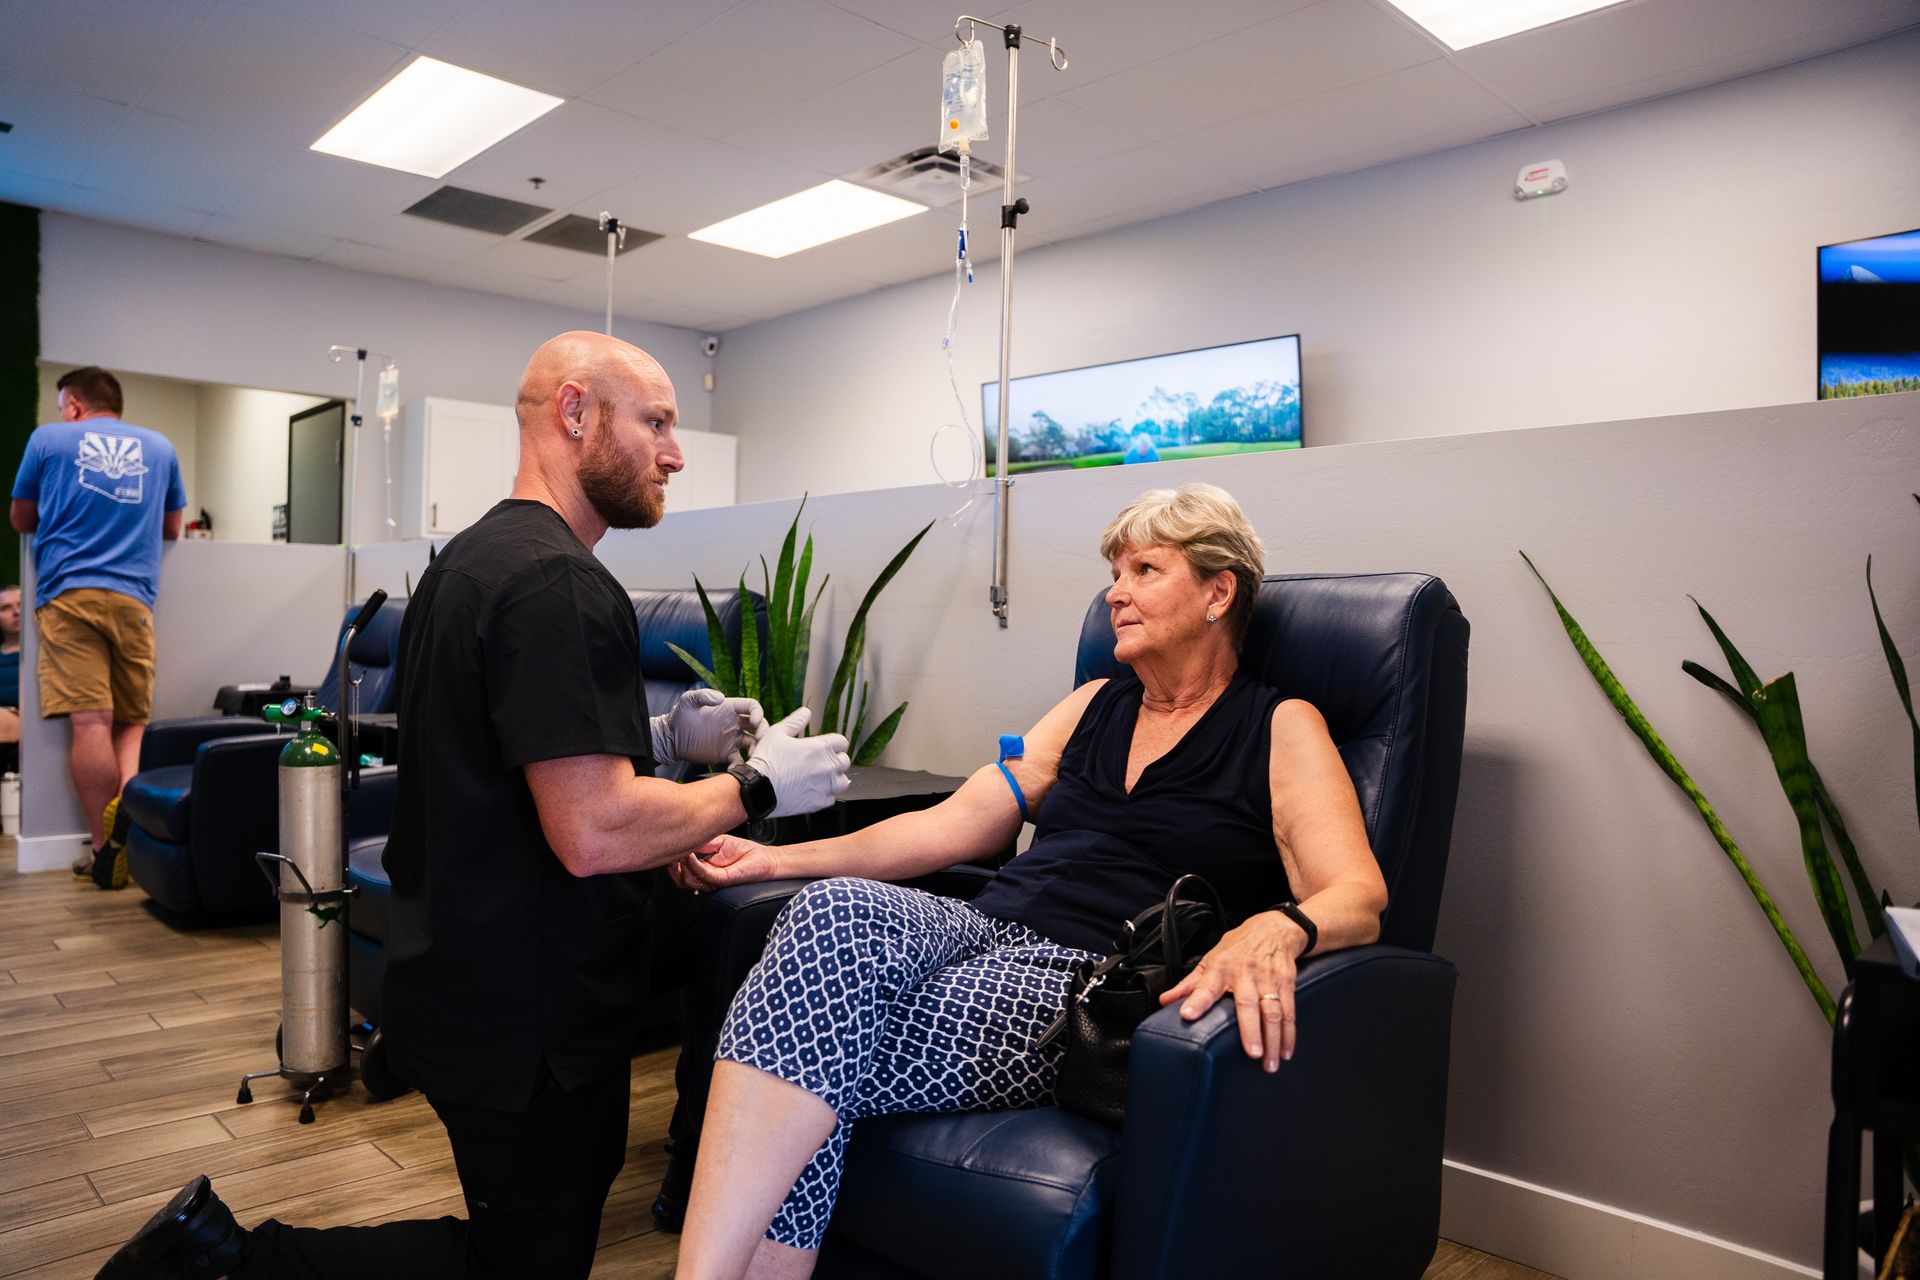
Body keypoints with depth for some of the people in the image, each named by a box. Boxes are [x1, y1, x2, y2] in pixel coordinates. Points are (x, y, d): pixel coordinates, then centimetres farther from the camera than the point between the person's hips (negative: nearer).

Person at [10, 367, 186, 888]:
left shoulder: (48, 439, 12)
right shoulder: (159, 447, 17)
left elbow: (22, 520, 22)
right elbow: (170, 529, 26)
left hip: (67, 592, -1)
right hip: (133, 597, 2)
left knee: (90, 722, -7)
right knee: (133, 722, 7)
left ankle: (107, 848, -10)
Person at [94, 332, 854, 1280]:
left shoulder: (470, 557, 11)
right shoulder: (557, 581, -23)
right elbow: (593, 833, -28)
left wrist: (658, 737, 10)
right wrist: (757, 787, -15)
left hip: (460, 980, 10)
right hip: (527, 1014, -10)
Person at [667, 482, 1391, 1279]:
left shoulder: (1282, 729, 7)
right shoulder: (1094, 706, 23)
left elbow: (1357, 898, -7)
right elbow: (950, 826, 19)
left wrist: (1273, 931, -32)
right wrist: (780, 859, 11)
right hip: (985, 931, 5)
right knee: (836, 912, -29)